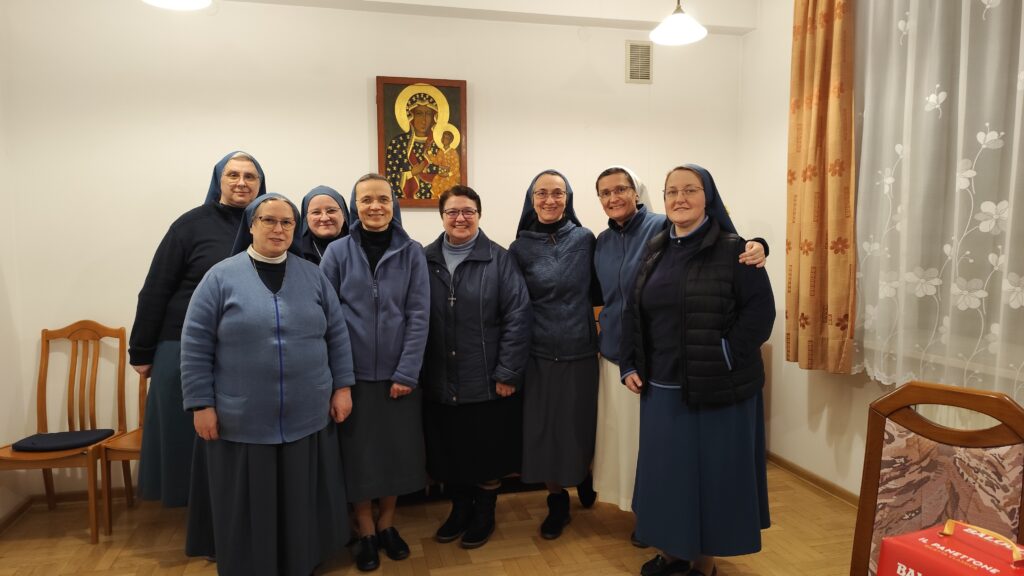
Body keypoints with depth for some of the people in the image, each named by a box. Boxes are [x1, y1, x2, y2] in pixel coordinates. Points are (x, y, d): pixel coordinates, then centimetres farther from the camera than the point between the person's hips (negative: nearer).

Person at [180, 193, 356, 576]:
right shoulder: (221, 277, -2)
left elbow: (337, 335, 8)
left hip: (307, 417, 2)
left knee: (300, 505, 13)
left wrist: (342, 386, 4)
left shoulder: (312, 276, 6)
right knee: (247, 510, 10)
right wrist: (201, 403, -6)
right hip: (241, 420, -2)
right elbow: (195, 345, -3)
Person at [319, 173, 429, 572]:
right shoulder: (337, 252, -1)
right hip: (354, 373, -1)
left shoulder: (412, 253, -1)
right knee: (359, 452, 8)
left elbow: (419, 316, -4)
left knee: (397, 449, 10)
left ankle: (387, 524, 31)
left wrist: (407, 372, -10)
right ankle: (366, 533, 26)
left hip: (398, 373, 1)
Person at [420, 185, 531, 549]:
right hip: (439, 382, 3)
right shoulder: (424, 260, 4)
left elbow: (518, 317, -9)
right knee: (449, 452, 14)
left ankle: (484, 514, 32)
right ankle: (459, 509, 36)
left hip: (487, 381, -2)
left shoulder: (499, 260, -5)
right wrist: (415, 371, 2)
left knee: (487, 453, 10)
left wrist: (507, 373, -12)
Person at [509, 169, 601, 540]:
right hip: (539, 353, 0)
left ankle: (584, 479, 42)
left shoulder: (585, 239, -1)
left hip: (581, 351, 0)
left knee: (580, 425, 11)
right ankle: (557, 503, 26)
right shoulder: (520, 248, -1)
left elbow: (598, 292, 4)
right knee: (544, 429, 6)